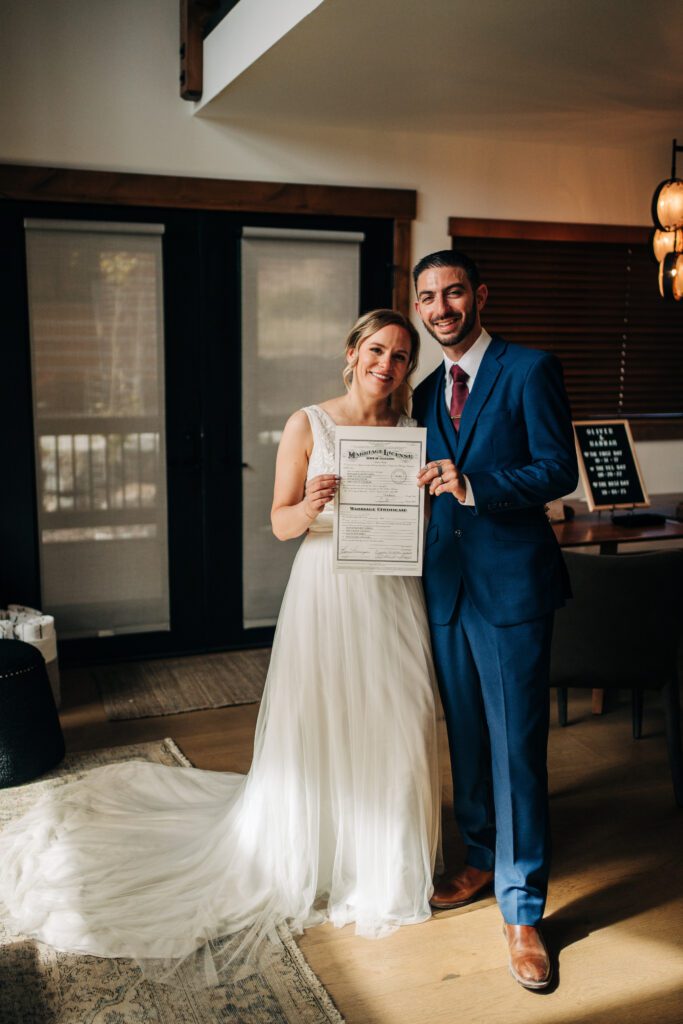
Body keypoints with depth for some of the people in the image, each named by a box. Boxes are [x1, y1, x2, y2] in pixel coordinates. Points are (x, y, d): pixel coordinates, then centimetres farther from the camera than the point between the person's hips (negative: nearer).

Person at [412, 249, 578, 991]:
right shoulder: (426, 393, 15)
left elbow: (558, 470, -12)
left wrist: (474, 485, -23)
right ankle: (483, 860, 36)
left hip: (512, 582, -6)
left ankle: (522, 909, 11)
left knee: (516, 747, -2)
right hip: (446, 584, 6)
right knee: (465, 739, 16)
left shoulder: (530, 370, -5)